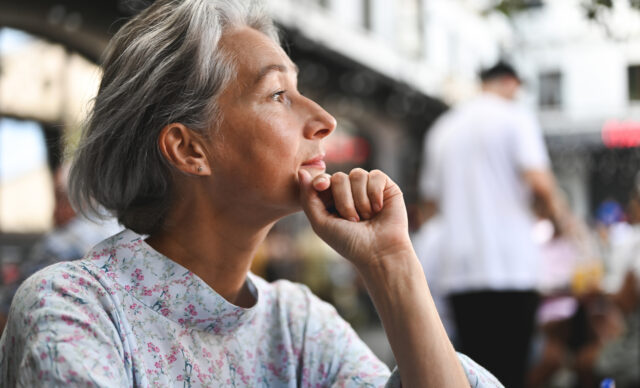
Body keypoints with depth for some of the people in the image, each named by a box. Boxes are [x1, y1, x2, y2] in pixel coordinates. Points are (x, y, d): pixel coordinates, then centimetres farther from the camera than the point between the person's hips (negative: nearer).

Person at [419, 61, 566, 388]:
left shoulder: (442, 128, 17)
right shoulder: (515, 118, 0)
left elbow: (431, 195, 22)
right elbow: (539, 181, -12)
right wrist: (553, 210, 7)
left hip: (457, 269, 5)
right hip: (509, 263, -5)